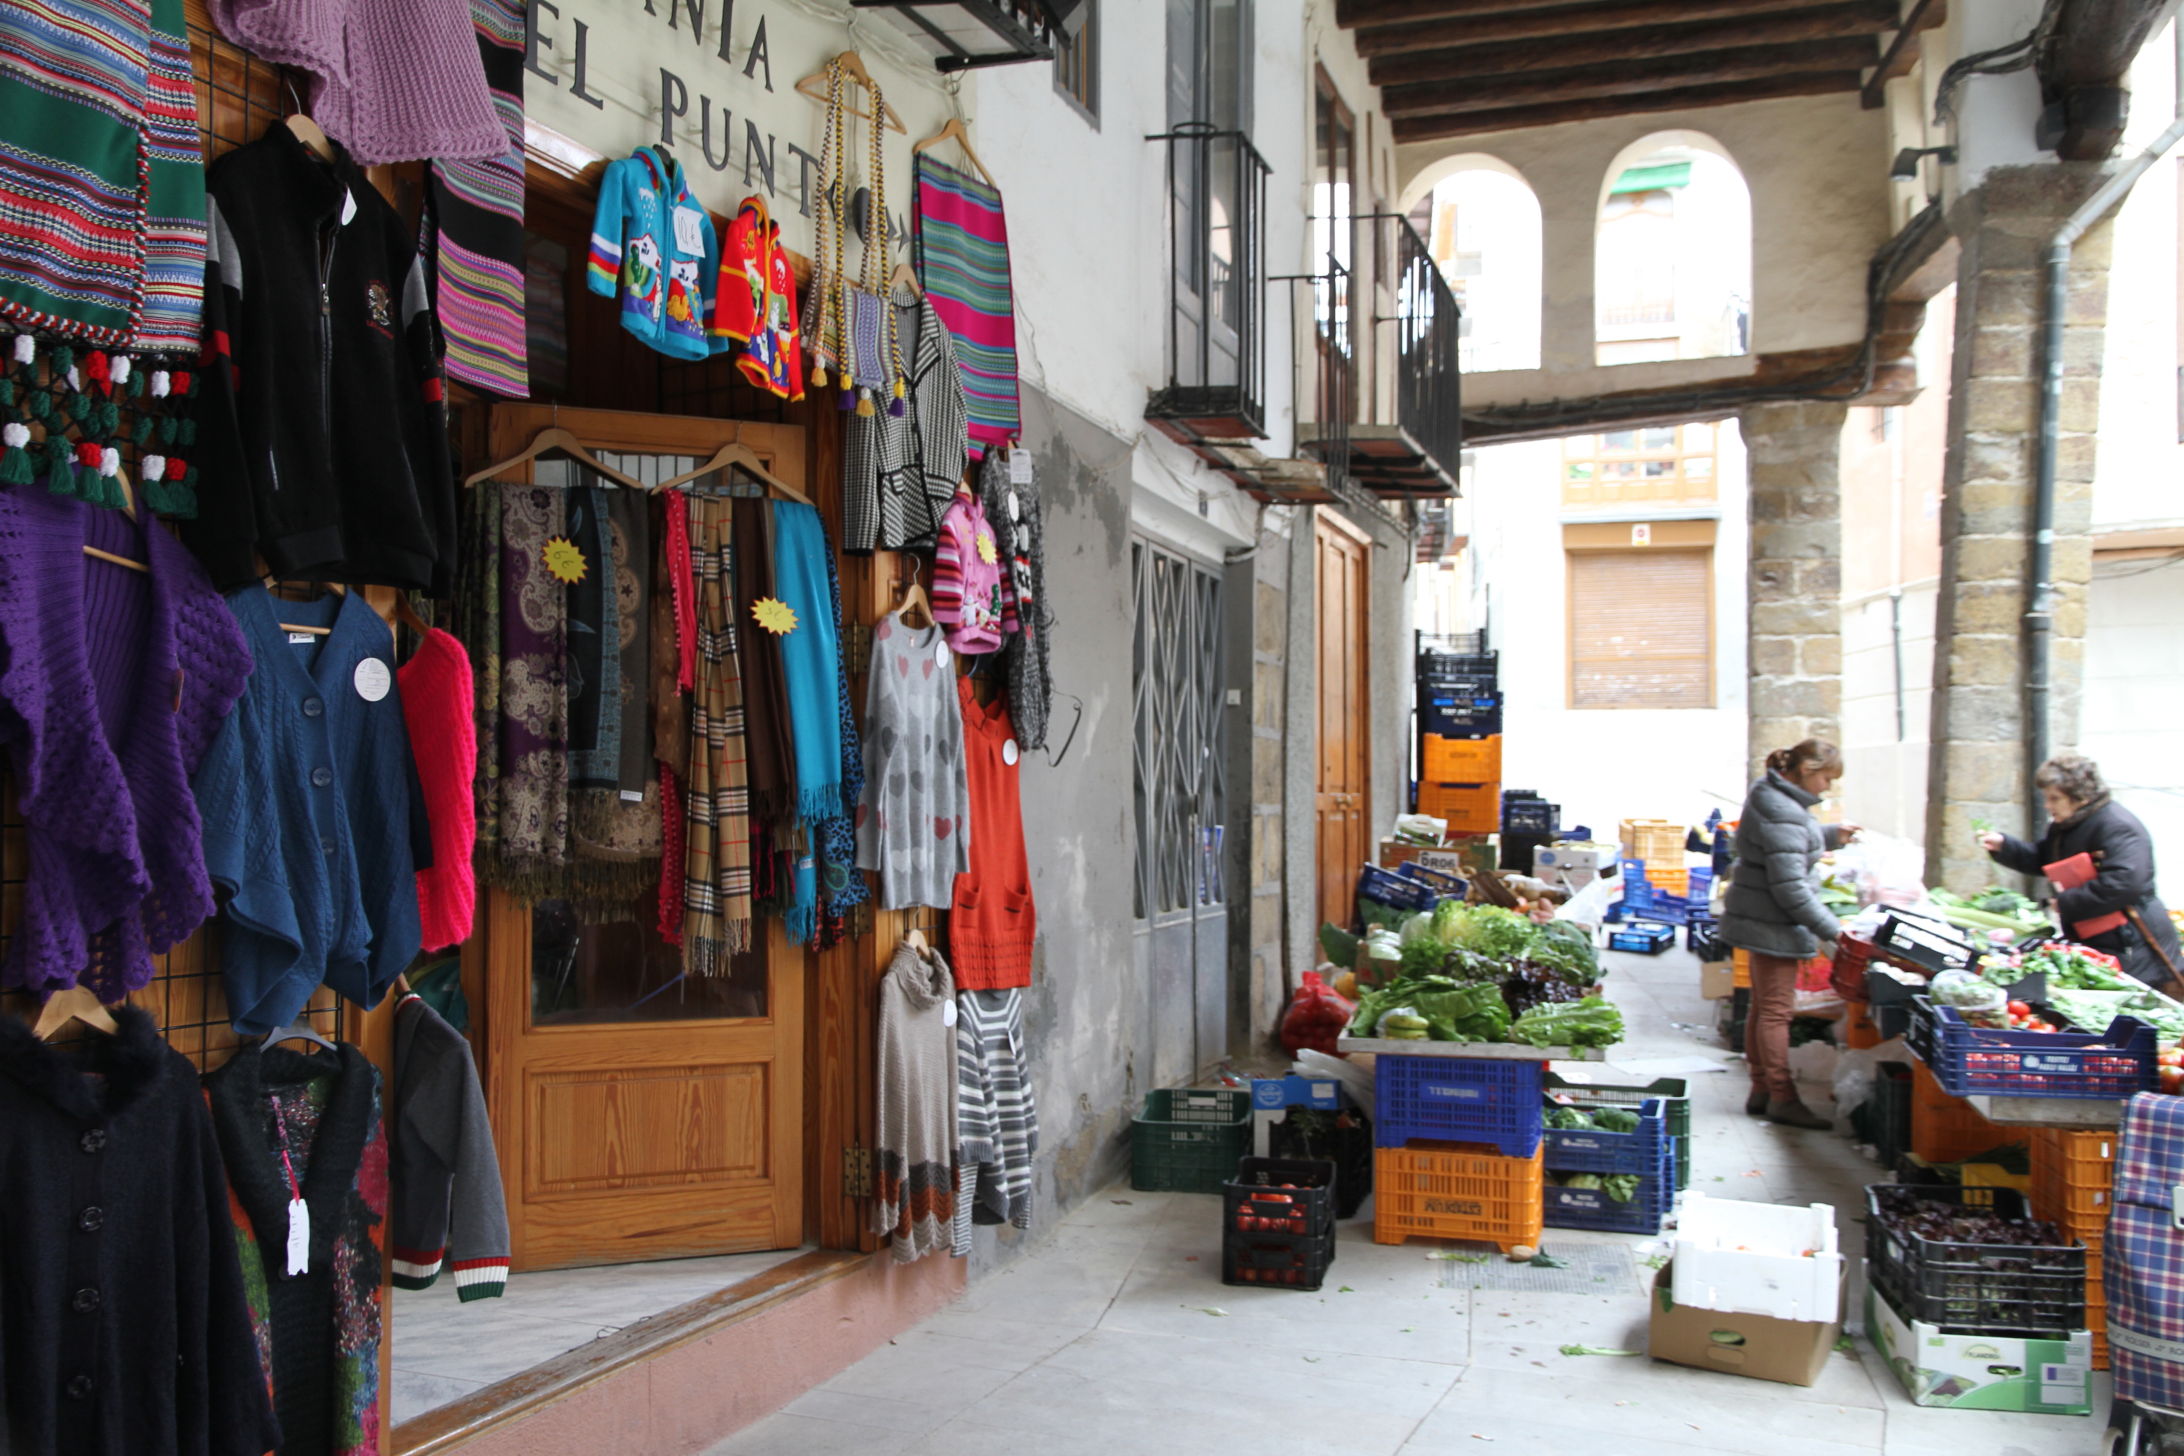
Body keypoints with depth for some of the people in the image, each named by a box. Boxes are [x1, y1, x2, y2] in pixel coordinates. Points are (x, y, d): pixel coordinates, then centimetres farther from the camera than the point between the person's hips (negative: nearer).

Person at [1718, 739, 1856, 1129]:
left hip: (1762, 918, 11)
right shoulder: (1782, 815, -23)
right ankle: (1782, 1098, 4)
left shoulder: (1772, 796, 9)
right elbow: (1790, 887, -25)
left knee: (1763, 1007, 15)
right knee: (1777, 1010, -3)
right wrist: (1832, 929, -20)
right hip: (1774, 925, -11)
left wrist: (1831, 836, 21)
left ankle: (1761, 1091, 23)